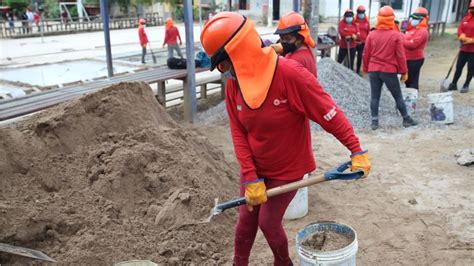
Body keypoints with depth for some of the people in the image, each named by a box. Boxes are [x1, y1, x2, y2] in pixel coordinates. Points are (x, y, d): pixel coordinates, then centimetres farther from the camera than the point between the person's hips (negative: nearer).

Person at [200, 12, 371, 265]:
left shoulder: (290, 74, -28)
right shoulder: (233, 84, -9)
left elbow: (330, 113, -21)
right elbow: (238, 134, -7)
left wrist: (357, 151, -17)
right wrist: (251, 178, -12)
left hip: (288, 170, -4)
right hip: (254, 169, 5)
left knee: (268, 222, 6)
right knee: (246, 219, 13)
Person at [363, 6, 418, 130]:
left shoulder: (371, 34, -1)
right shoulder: (396, 35, -7)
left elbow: (366, 54, 4)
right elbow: (401, 56, -6)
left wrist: (366, 69, 15)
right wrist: (404, 72, 1)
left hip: (373, 70, 2)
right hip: (389, 71, -2)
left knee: (374, 96, 7)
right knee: (398, 96, 11)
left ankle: (374, 121, 4)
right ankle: (406, 119, 23)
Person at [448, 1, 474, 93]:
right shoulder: (465, 18, 11)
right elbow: (460, 28, 4)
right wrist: (461, 35, -16)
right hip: (464, 48, 4)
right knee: (458, 66, 9)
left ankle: (466, 85, 15)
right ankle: (454, 84, 19)